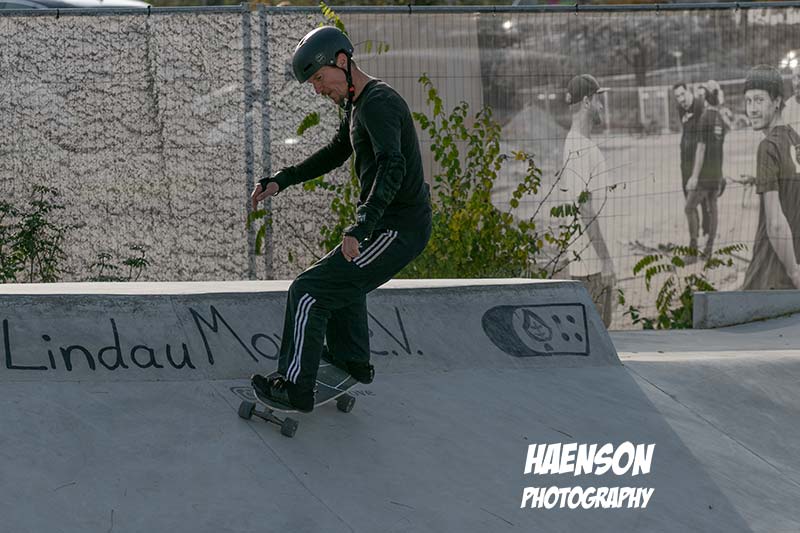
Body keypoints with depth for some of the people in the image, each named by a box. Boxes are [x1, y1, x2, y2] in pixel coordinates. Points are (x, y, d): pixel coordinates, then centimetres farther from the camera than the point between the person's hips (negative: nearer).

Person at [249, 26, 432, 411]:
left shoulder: (378, 104, -21)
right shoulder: (357, 104, 13)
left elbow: (392, 167, -36)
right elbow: (336, 152, 30)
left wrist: (360, 228, -45)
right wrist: (281, 182, 22)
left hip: (396, 231, -11)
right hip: (406, 224, 11)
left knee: (309, 292, -9)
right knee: (342, 275, 35)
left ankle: (295, 388, -3)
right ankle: (352, 360, 45)